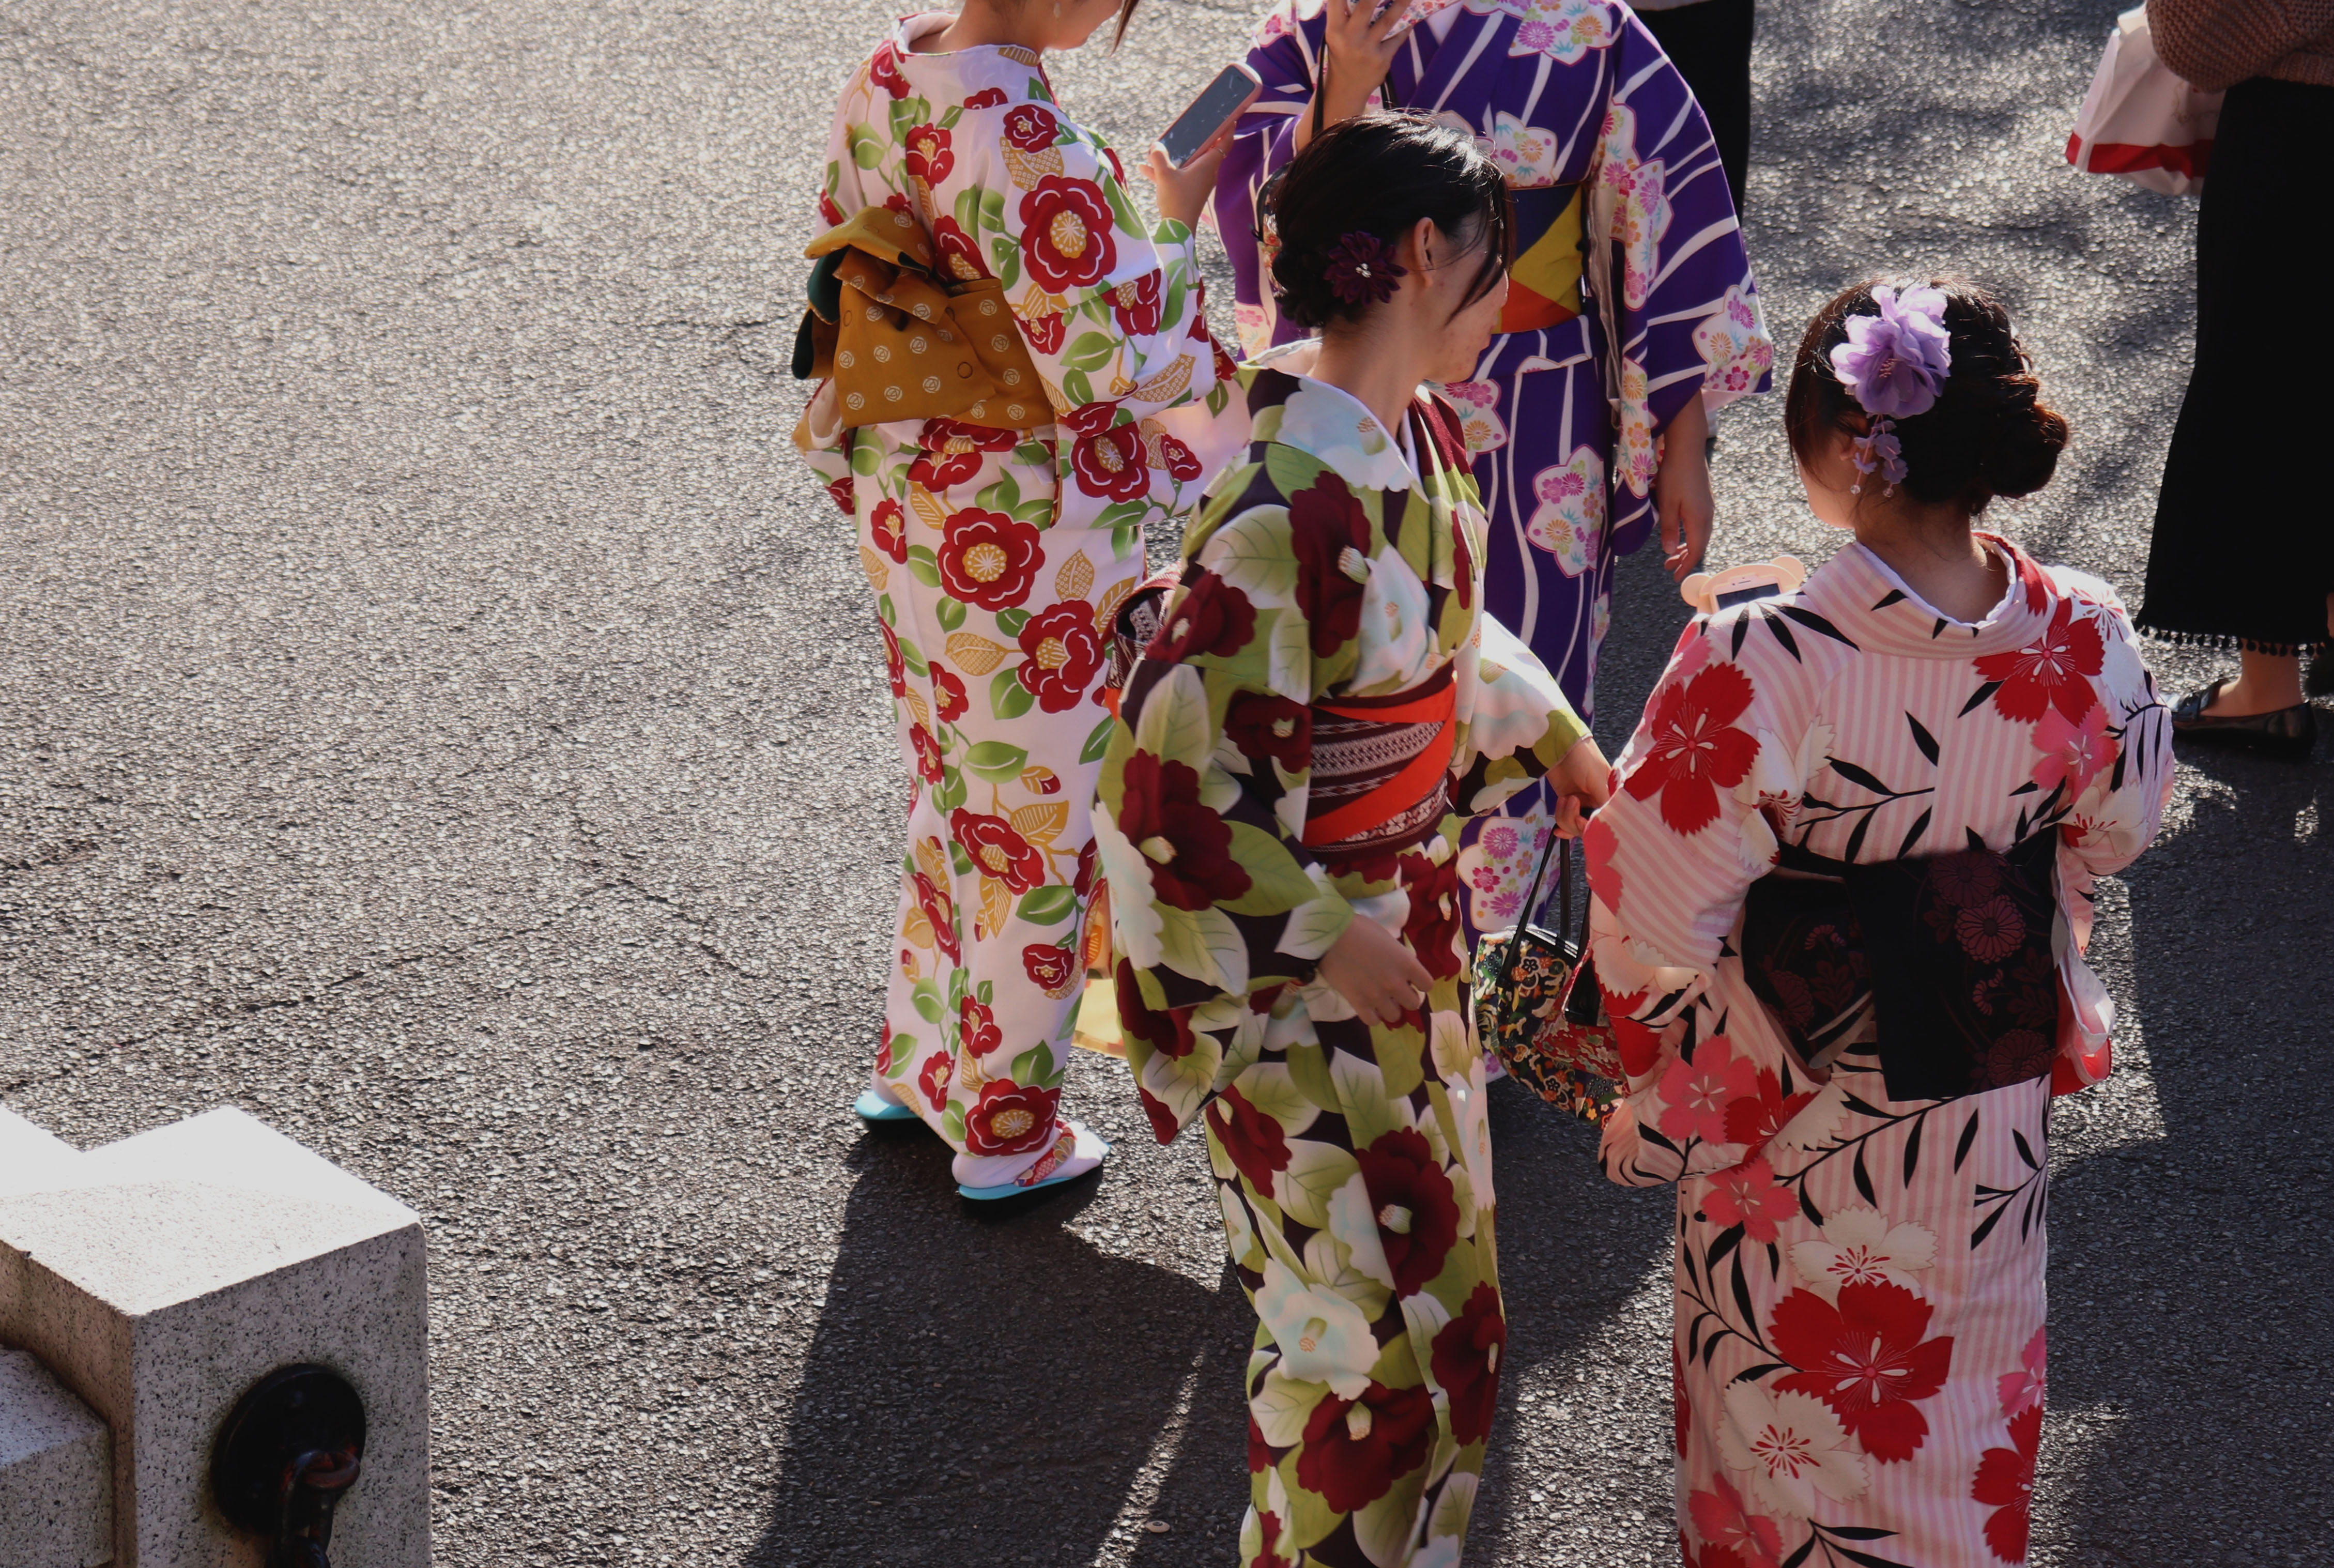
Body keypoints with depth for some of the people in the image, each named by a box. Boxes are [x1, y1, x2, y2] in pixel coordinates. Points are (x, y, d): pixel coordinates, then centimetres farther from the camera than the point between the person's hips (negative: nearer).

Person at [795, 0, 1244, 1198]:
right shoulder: (1028, 146, -30)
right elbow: (1112, 366, -25)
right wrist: (1173, 220, -11)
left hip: (904, 504, 8)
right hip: (1025, 543, -8)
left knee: (949, 785, 27)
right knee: (1036, 825, 11)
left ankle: (917, 1062, 43)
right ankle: (1007, 1131, 26)